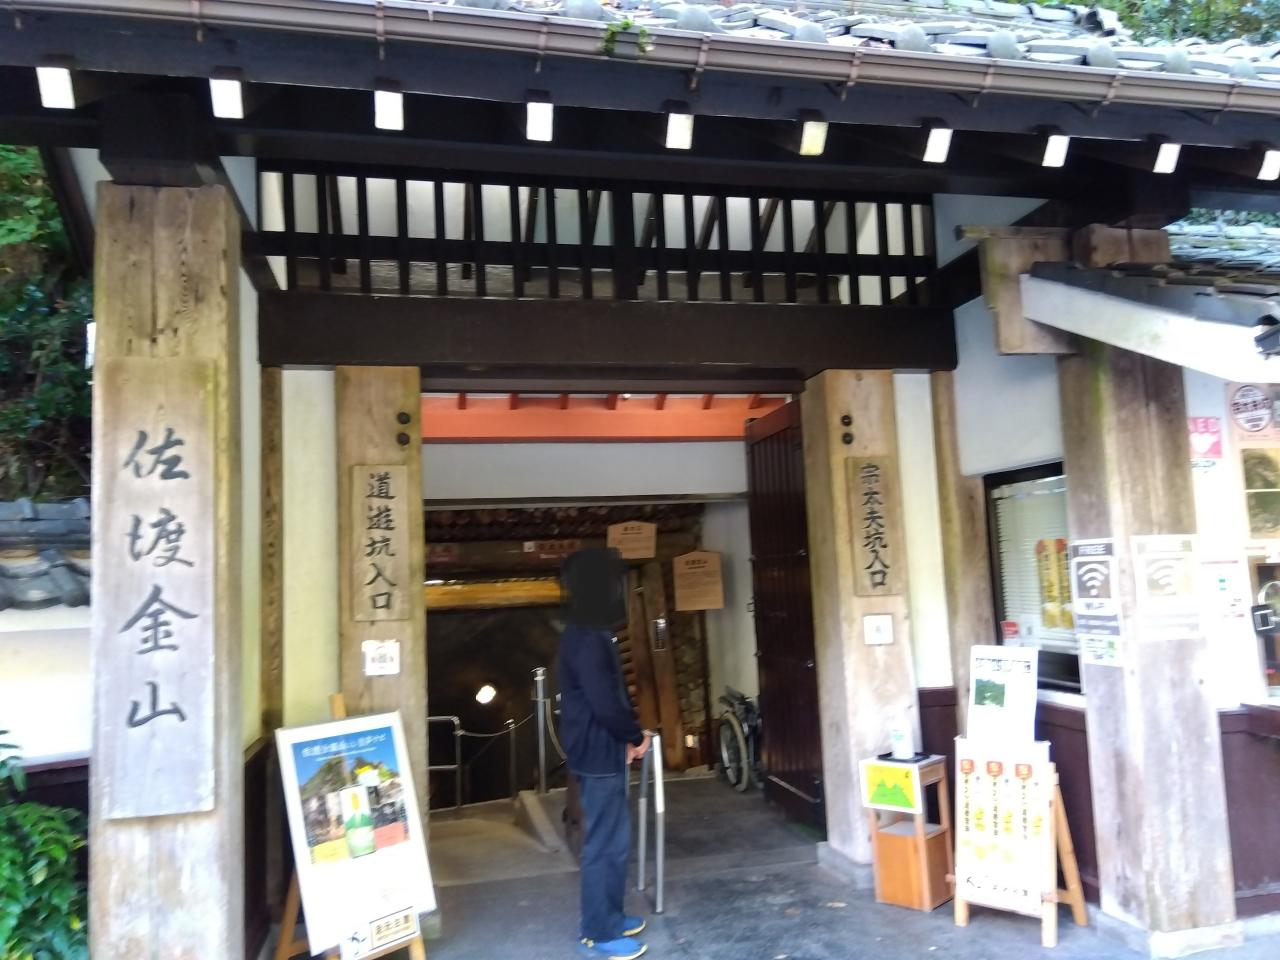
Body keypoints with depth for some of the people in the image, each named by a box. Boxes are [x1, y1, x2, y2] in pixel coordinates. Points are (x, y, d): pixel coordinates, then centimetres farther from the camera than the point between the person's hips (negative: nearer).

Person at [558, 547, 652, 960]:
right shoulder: (588, 639, -23)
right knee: (606, 844, 1)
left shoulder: (585, 633, 10)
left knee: (609, 840, 19)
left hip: (599, 750, 10)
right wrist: (635, 736, -8)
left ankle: (606, 918, 32)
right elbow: (605, 703, -25)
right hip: (599, 754, -10)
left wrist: (629, 734, 9)